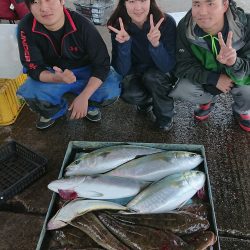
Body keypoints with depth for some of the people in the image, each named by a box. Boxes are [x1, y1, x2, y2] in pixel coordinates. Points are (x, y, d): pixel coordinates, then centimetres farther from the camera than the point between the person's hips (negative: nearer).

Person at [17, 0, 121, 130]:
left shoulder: (82, 25, -26)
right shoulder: (26, 28, -22)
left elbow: (102, 64, -22)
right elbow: (34, 68, -19)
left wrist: (83, 97, -33)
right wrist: (57, 78, -43)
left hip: (86, 71, 0)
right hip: (52, 75, 1)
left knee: (111, 92, -27)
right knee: (30, 93, -29)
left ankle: (89, 105, 10)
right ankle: (56, 110, 8)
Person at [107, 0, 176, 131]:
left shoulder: (166, 22, -23)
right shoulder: (118, 26, -18)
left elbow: (167, 67, -26)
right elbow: (122, 71, -20)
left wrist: (156, 44, -42)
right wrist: (124, 44, -36)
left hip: (160, 76, -1)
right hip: (135, 74, 1)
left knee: (151, 76, -33)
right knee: (129, 94, -29)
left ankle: (165, 116, -6)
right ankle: (146, 99, 9)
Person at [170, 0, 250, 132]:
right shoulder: (185, 27, -24)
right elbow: (183, 65, -19)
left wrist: (234, 63, -50)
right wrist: (214, 79, -31)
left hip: (236, 77, -1)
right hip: (204, 77, 1)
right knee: (178, 89, -23)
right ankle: (208, 100, 13)